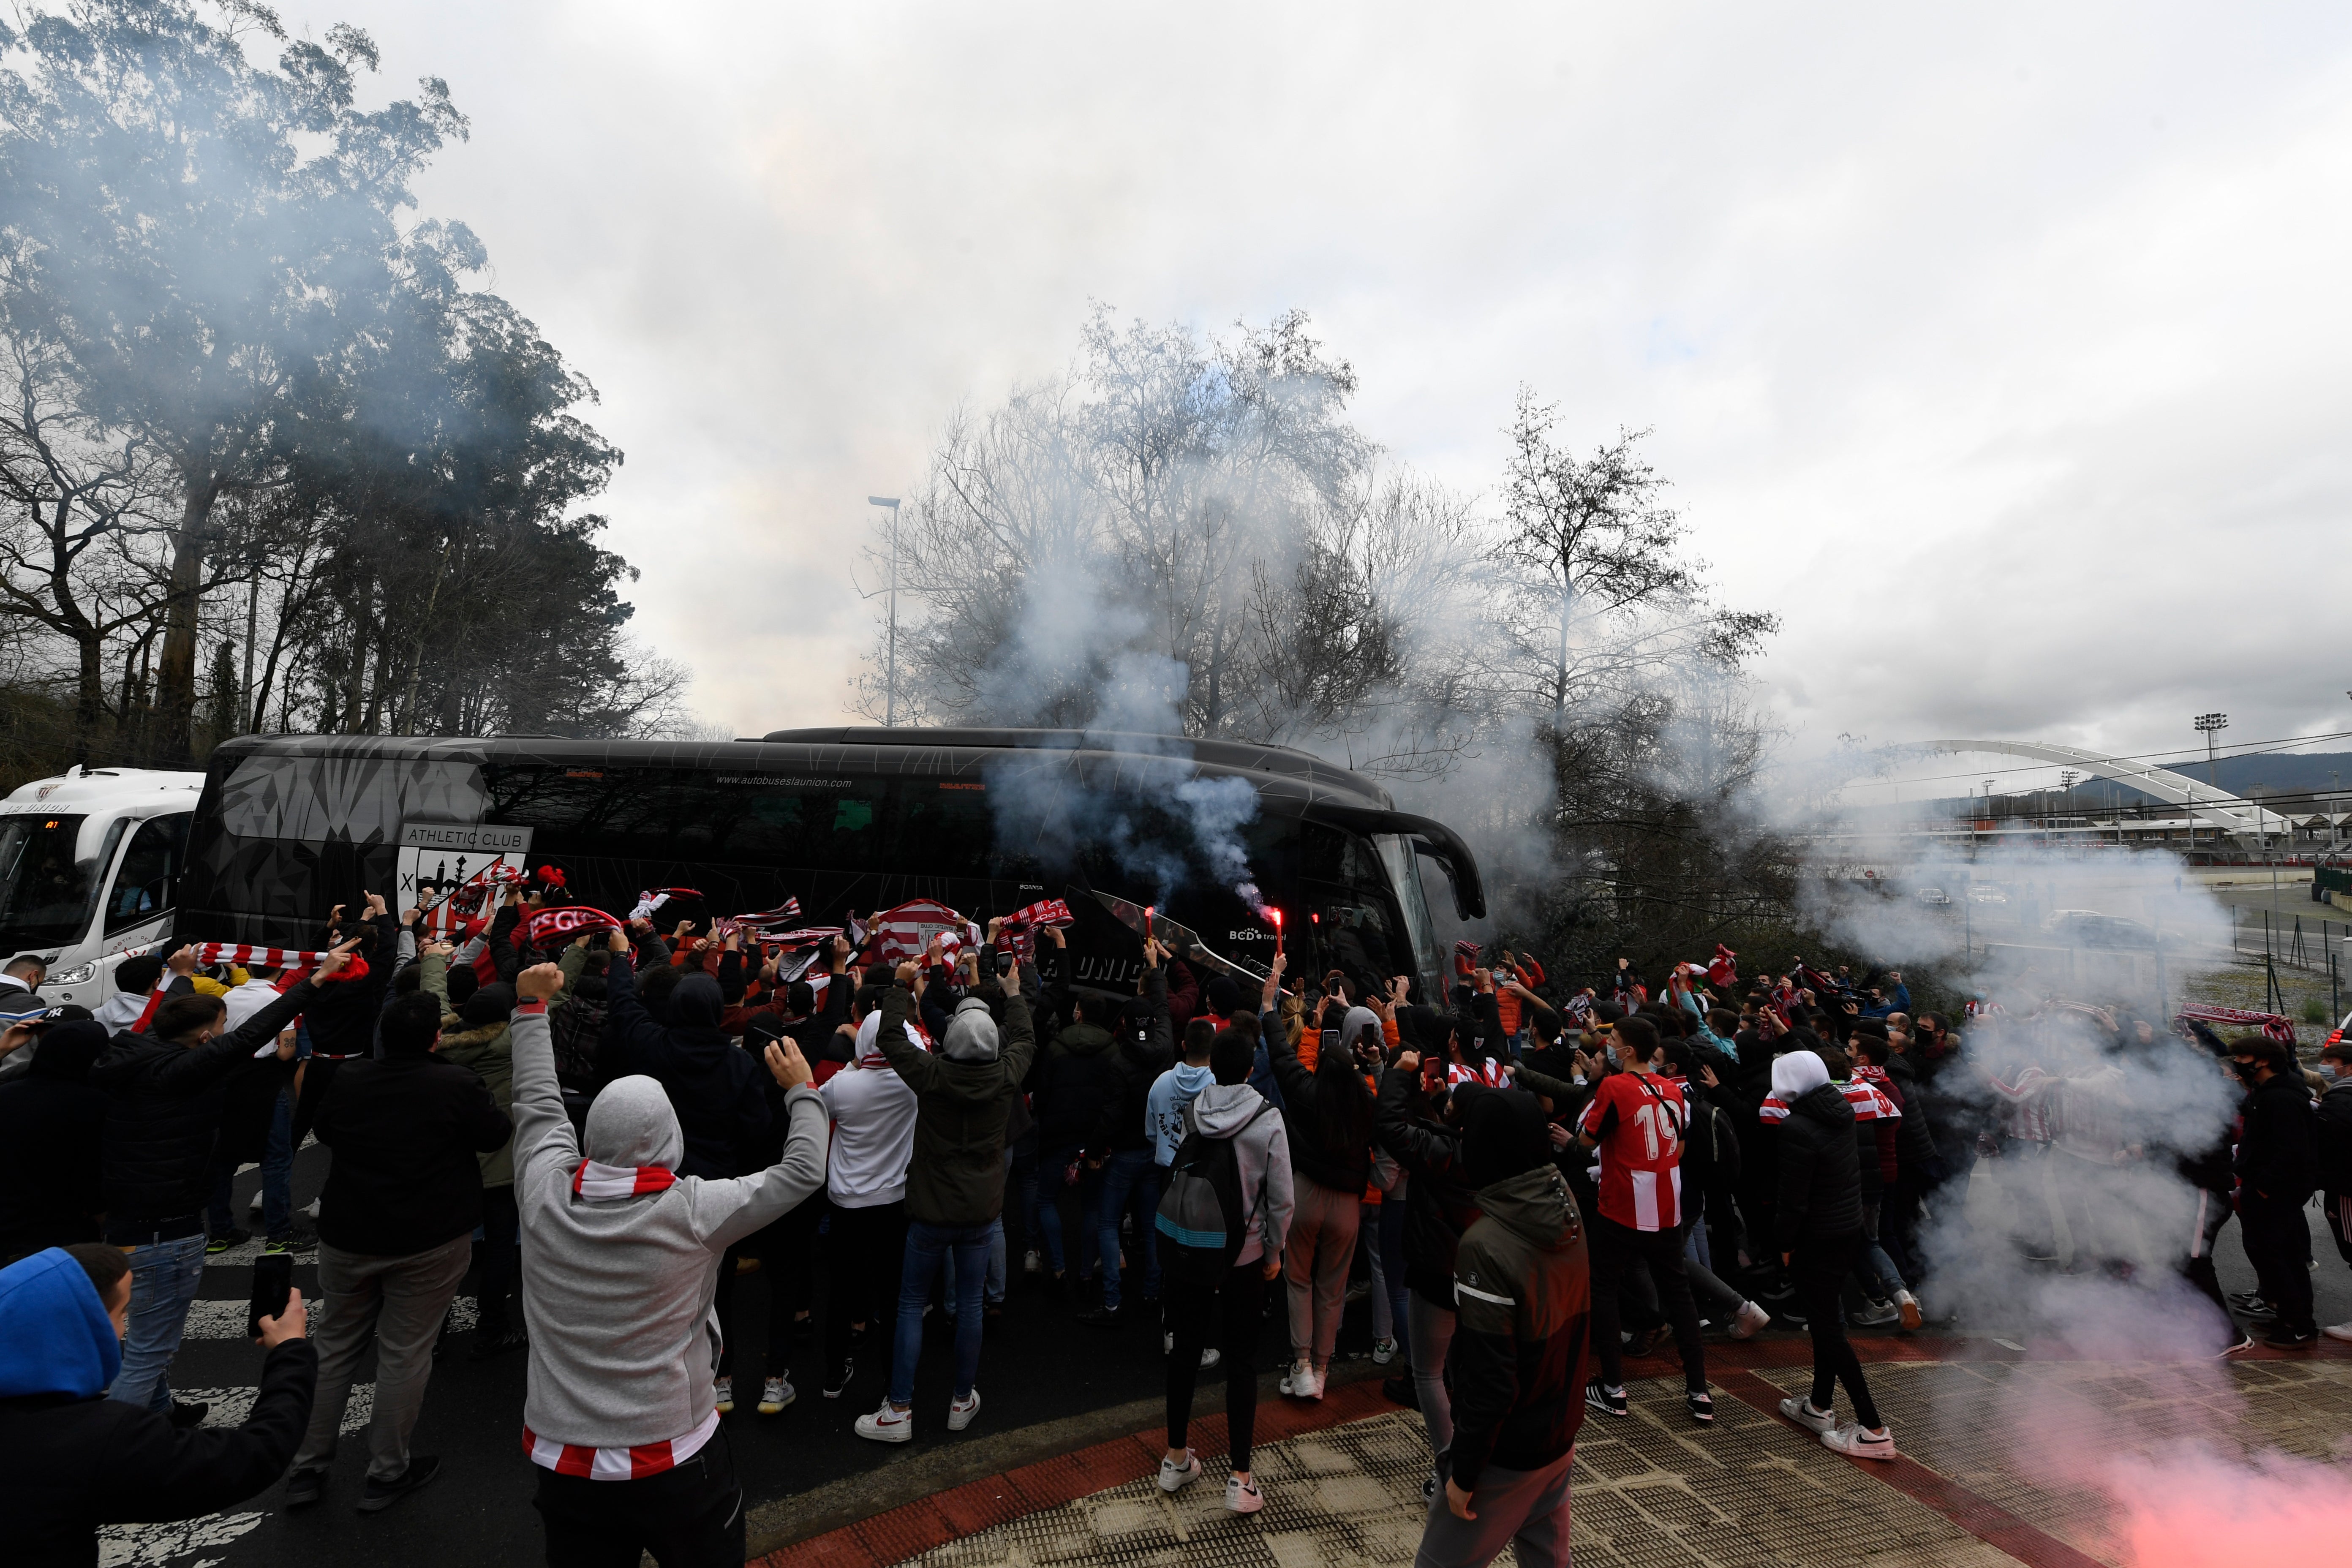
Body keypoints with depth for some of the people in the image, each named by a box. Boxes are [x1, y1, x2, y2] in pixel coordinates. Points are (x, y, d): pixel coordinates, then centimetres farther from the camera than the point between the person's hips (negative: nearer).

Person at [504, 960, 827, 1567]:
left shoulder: (545, 1194, -13)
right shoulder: (693, 1212, -22)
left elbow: (537, 1101, 4)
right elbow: (804, 1170, -10)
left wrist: (532, 1004, 16)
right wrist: (802, 1089, 4)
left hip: (562, 1461, 4)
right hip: (674, 1466, -4)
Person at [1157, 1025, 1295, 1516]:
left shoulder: (1186, 1109, -9)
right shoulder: (1268, 1118, -15)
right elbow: (1281, 1198, -11)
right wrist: (1275, 1252, 2)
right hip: (1246, 1255, -2)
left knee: (1186, 1350, 18)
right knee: (1241, 1360, 11)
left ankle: (1176, 1459, 33)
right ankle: (1239, 1478, 19)